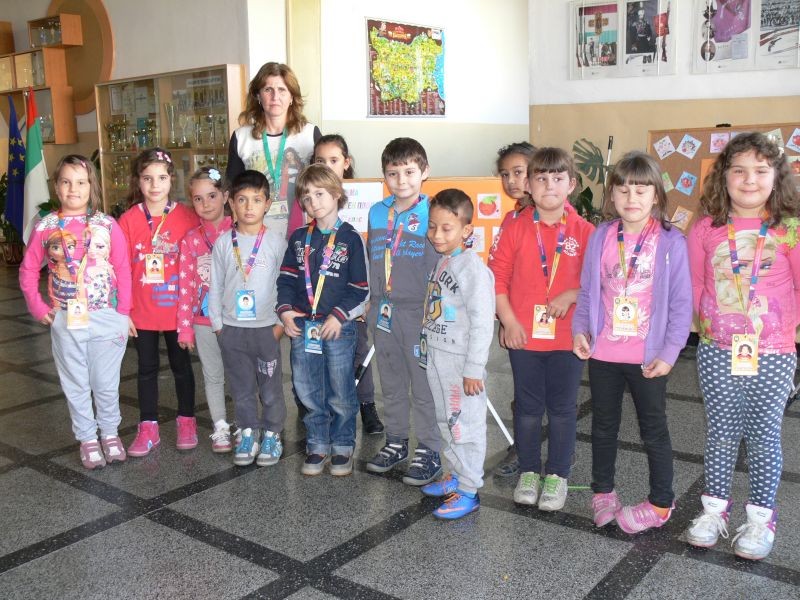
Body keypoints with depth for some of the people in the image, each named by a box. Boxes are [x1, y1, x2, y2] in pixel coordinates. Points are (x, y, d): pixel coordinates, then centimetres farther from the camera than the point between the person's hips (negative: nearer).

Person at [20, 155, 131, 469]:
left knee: (106, 382, 11)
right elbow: (28, 270, 7)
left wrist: (123, 313, -6)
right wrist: (38, 308, 0)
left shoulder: (107, 225, -6)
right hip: (65, 320, 1)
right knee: (75, 384, 12)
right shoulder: (45, 227, -2)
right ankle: (87, 437, 28)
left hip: (106, 317, -1)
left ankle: (110, 432, 32)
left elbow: (123, 271, -3)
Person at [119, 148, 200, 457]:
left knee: (182, 366, 14)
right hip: (141, 312, 1)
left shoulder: (187, 217, -7)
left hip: (178, 310, -1)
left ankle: (186, 421, 30)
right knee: (147, 369, 13)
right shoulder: (128, 220, -5)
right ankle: (148, 427, 25)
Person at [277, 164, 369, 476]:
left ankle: (342, 447, 22)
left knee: (341, 393, 6)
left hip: (338, 327, -4)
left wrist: (339, 316, -14)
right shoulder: (299, 238, 8)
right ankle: (317, 446, 25)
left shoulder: (350, 238, -5)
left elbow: (360, 288, -6)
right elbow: (286, 278, 10)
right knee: (309, 393, 11)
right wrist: (285, 310, -5)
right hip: (301, 326, 4)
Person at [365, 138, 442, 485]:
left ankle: (429, 451, 16)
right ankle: (396, 442, 31)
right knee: (391, 384, 16)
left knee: (424, 384, 3)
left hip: (419, 312, -5)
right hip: (383, 311, 6)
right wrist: (372, 301, 13)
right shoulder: (377, 213, 8)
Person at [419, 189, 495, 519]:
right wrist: (428, 351, 17)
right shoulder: (440, 262, 9)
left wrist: (474, 369, -20)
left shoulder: (471, 266, -17)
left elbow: (482, 322, -20)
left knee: (466, 424, 1)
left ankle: (469, 491, 12)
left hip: (461, 361, -9)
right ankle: (457, 476, 34)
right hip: (437, 357, 9)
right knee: (446, 422, 18)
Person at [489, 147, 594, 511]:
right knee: (527, 407, 12)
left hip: (567, 336, 0)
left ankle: (557, 475, 26)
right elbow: (497, 277, -1)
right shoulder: (516, 229, -2)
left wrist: (571, 295, -16)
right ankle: (528, 472, 28)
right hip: (523, 335, 1)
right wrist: (509, 321, -8)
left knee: (562, 408, 10)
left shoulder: (584, 232, -3)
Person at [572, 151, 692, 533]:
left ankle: (660, 503, 28)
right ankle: (603, 491, 36)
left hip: (648, 358, -3)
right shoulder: (601, 238, 0)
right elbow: (587, 292, 6)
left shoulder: (670, 242, -9)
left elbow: (681, 304, -8)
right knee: (603, 425, 18)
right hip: (602, 354, 3)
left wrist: (669, 352, -14)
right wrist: (580, 329, -7)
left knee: (653, 430, 12)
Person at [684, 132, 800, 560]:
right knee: (720, 432, 11)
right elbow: (695, 285, 8)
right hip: (716, 352, 1)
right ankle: (714, 508, 25)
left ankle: (761, 517, 23)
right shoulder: (706, 230, 0)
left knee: (764, 434, 8)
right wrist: (706, 322, 0)